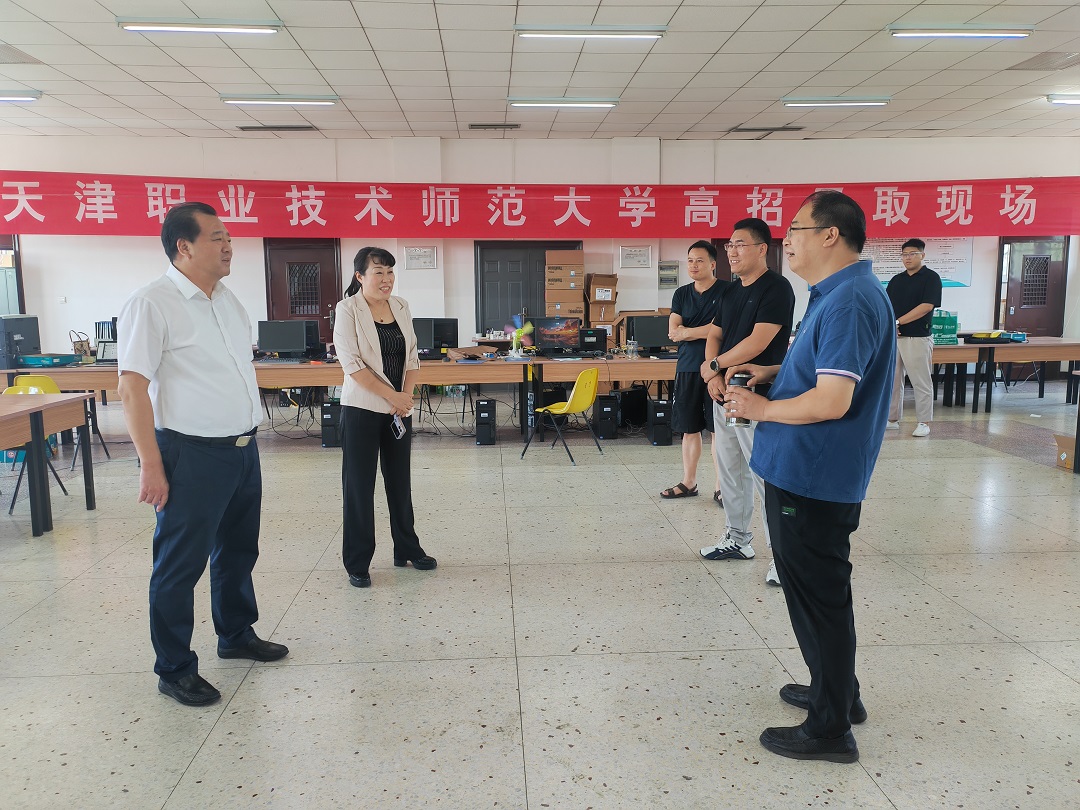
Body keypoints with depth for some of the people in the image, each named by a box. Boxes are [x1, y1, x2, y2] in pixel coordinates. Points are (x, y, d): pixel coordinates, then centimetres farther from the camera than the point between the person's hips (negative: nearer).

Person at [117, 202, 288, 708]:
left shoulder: (227, 300, 11)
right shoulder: (152, 304, -14)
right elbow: (133, 387, -17)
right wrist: (151, 465, -19)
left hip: (243, 449, 8)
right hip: (192, 456, -8)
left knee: (238, 551, 20)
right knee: (180, 563, 5)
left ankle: (236, 634, 39)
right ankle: (174, 670, 19)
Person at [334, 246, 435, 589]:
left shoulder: (401, 307, 7)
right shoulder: (348, 309, -8)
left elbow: (412, 357, 9)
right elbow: (351, 363, -14)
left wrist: (406, 396, -4)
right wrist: (391, 395, -16)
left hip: (399, 409, 5)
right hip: (362, 409, -5)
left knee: (400, 481, 15)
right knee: (359, 486, 2)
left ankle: (407, 549, 30)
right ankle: (357, 563, 13)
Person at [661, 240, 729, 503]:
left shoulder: (727, 291, -3)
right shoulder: (682, 294, 12)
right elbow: (673, 331, 2)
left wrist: (686, 331, -6)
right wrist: (704, 330, -8)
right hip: (687, 368, 5)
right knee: (689, 430, 11)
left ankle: (721, 487, 9)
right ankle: (688, 483, 22)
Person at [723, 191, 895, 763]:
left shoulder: (849, 303, -22)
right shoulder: (835, 294, 12)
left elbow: (832, 400, -28)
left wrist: (762, 409, -15)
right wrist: (771, 373, 10)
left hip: (813, 479, -11)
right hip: (803, 473, 11)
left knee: (818, 596, 2)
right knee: (817, 590, 22)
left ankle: (829, 729, 18)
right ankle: (835, 692, 40)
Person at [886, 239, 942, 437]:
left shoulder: (931, 278, -3)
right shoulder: (896, 280, 14)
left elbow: (927, 306, -15)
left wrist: (898, 321, -17)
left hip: (917, 337, -6)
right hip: (892, 337, 6)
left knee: (921, 383, 0)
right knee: (892, 380, 9)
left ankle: (923, 422, 6)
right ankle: (892, 419, 17)